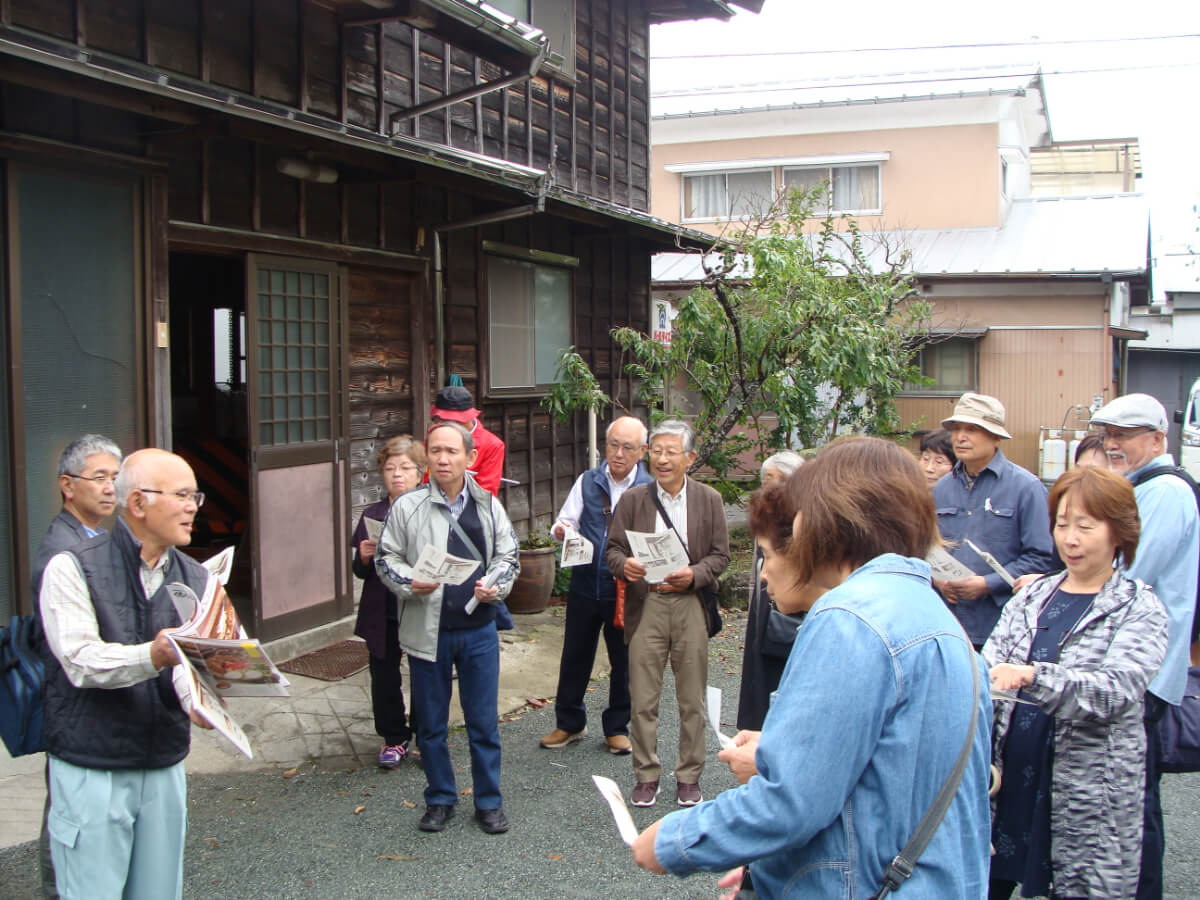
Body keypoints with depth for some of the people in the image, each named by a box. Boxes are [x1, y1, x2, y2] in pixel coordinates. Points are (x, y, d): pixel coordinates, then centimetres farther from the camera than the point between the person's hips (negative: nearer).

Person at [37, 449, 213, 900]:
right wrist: (152, 657, -36)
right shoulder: (72, 569, -8)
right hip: (91, 773, -4)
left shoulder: (196, 580, 7)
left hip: (165, 769, 5)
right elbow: (81, 661, -19)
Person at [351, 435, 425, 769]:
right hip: (382, 615, 3)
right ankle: (394, 739, 26)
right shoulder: (372, 515, 6)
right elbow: (359, 571, 10)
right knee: (384, 677, 10)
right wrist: (364, 557, -11)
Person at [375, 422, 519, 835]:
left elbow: (507, 557, 11)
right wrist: (409, 583, -17)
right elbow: (386, 559, 2)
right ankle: (440, 800, 28)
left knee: (484, 722, 7)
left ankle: (489, 802, 22)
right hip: (426, 630, -1)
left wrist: (494, 586, -8)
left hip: (478, 629, 1)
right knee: (430, 723, 11)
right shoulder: (407, 506, -3)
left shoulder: (488, 506, 4)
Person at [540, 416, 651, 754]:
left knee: (624, 661, 10)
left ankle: (617, 727, 27)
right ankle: (569, 723, 29)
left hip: (627, 590, -2)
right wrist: (562, 530, -19)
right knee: (575, 655, 12)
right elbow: (567, 521, 5)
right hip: (585, 584, 2)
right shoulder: (587, 482, 3)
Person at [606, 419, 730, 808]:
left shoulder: (709, 500, 4)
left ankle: (689, 776, 21)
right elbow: (613, 547, 5)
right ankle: (646, 775, 18)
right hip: (646, 604, 0)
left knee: (692, 699, 7)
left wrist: (694, 574, -15)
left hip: (690, 604, 0)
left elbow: (720, 555, 4)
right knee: (643, 699, 4)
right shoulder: (633, 499, 5)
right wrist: (624, 564, -17)